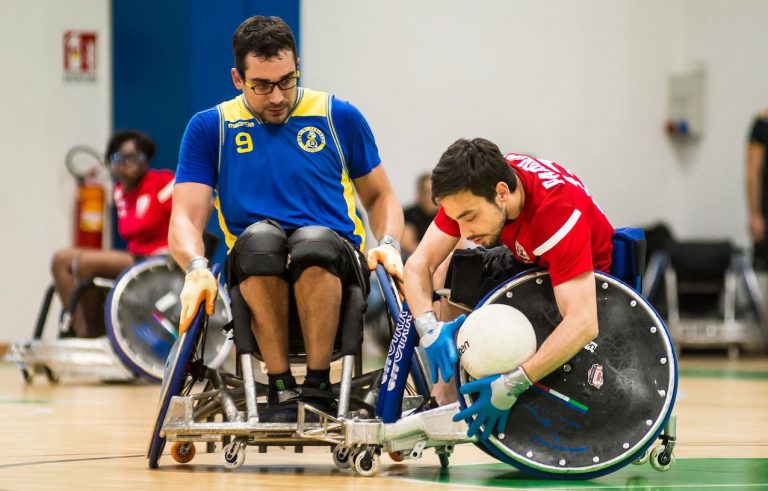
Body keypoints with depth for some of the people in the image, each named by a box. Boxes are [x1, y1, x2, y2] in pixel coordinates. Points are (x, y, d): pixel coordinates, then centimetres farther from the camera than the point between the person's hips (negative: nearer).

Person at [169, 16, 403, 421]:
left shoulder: (340, 117, 11)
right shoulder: (209, 128, 10)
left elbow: (380, 197, 20)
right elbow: (185, 217, 2)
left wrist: (388, 245, -2)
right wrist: (197, 268, -20)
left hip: (332, 272, 0)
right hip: (255, 276, 0)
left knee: (314, 239, -37)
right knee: (260, 235, -36)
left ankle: (318, 383, -24)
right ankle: (279, 387, -26)